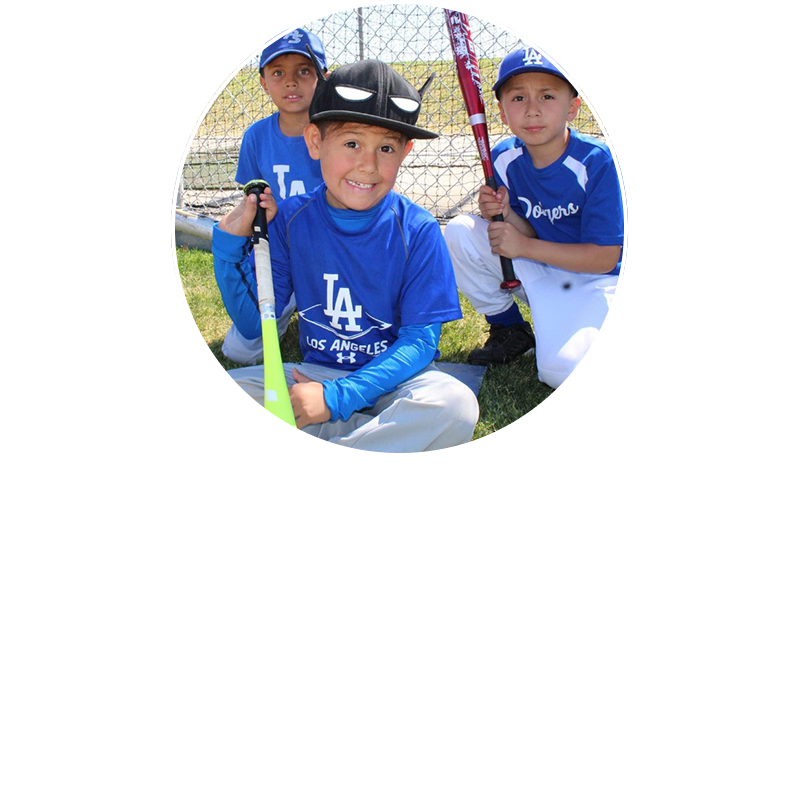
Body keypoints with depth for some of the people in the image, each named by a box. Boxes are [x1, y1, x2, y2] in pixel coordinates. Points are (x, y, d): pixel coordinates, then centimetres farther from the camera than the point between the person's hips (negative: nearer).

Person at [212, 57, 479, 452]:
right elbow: (253, 326, 0)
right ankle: (381, 436, -18)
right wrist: (230, 242, -14)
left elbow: (420, 339, -14)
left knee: (455, 404, -34)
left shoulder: (417, 230, -11)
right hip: (316, 372, 3)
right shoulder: (290, 219, -3)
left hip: (391, 376, -2)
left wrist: (336, 398, -24)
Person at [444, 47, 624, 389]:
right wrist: (505, 214, -24)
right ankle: (510, 331, 3)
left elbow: (604, 258, -20)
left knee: (561, 370, -31)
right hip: (534, 271, 5)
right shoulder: (504, 158, -6)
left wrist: (525, 246, -24)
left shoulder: (596, 161, -20)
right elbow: (529, 233, -1)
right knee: (459, 232, -14)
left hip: (590, 280, -5)